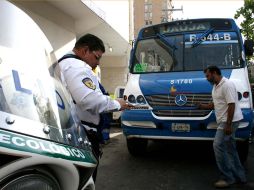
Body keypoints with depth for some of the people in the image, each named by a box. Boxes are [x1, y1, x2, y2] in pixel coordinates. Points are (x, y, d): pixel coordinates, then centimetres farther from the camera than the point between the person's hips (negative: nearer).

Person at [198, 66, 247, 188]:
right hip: (224, 121, 10)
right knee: (230, 148, 14)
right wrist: (203, 106, 10)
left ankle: (227, 178, -2)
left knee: (218, 146, -12)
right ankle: (239, 176, 24)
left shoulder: (227, 85, -17)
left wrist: (228, 125, -23)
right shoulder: (216, 87, 14)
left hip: (229, 121, -10)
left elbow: (231, 105, -22)